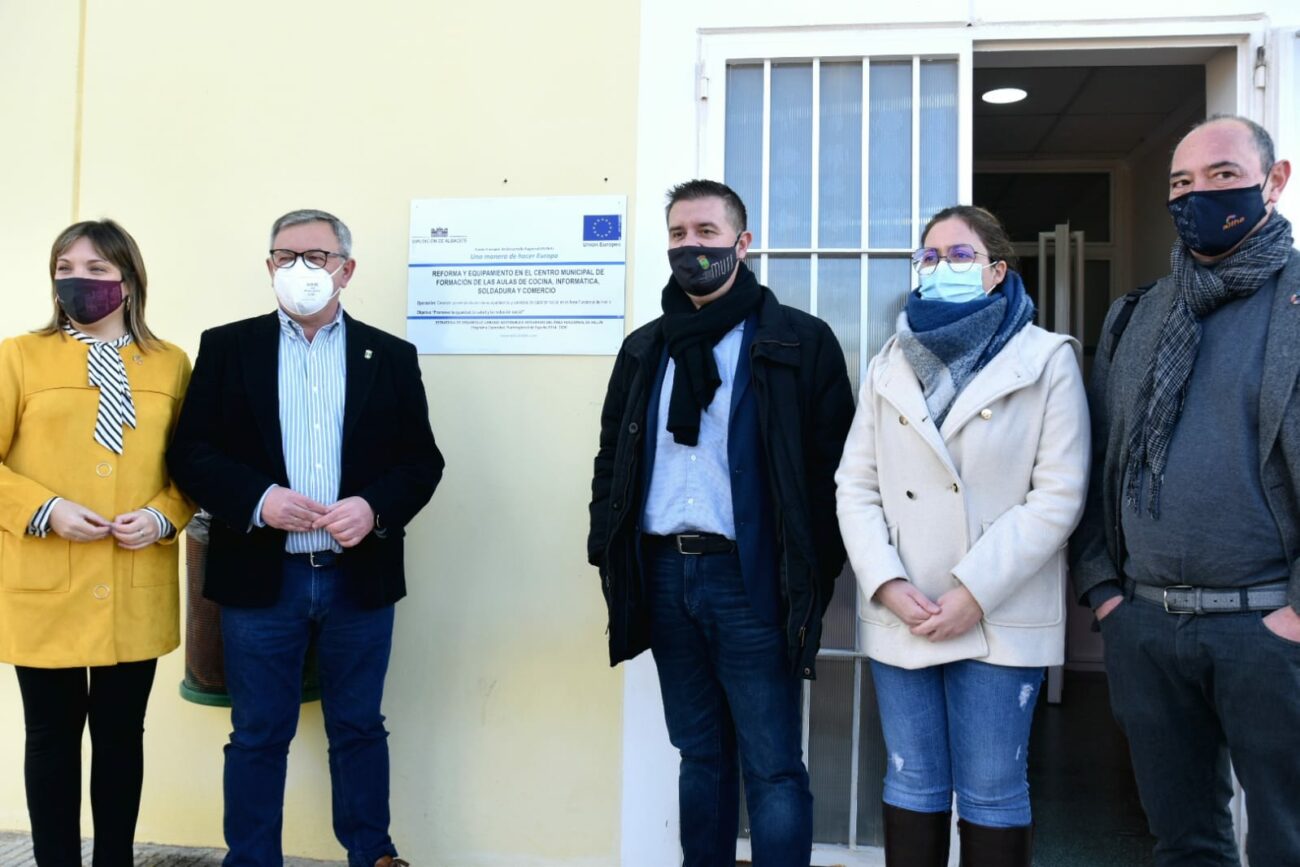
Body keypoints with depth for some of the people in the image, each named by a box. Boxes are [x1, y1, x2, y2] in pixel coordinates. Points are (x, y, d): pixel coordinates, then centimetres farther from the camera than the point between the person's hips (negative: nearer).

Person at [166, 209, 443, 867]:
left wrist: (375, 507, -15)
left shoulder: (391, 357, 6)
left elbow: (422, 461, 3)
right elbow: (191, 452, -1)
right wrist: (257, 499, -16)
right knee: (258, 735, 10)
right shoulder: (227, 348, 4)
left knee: (359, 730, 13)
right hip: (260, 576, 0)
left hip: (359, 576, 1)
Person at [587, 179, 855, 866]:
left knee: (772, 769, 0)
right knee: (700, 755, 16)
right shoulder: (644, 350, 14)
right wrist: (606, 549, 6)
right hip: (663, 575, 5)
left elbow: (832, 464, -4)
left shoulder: (798, 342, -1)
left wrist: (814, 572, -7)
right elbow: (611, 457, 17)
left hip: (750, 578, -5)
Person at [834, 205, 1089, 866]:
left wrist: (974, 592, -14)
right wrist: (887, 583, -8)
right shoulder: (891, 365, 13)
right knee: (913, 784, 10)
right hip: (900, 615, 3)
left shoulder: (1046, 360, 1)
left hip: (1000, 619, -3)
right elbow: (855, 486, 7)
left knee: (992, 793, 4)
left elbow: (1058, 497, -7)